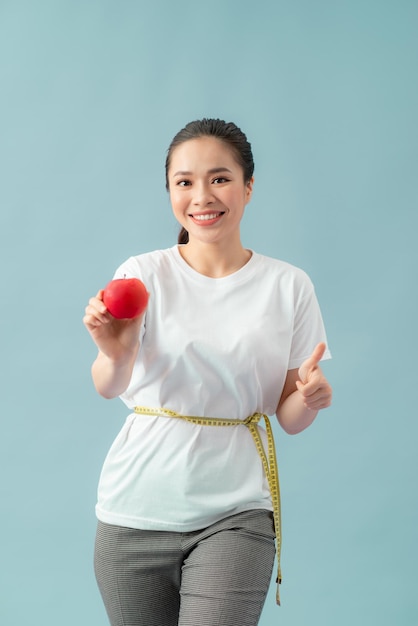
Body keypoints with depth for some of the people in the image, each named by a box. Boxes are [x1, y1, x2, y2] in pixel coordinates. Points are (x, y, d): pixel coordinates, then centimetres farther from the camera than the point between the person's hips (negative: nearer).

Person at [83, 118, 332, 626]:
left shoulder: (288, 286, 1)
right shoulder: (143, 275, -2)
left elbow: (289, 420, 4)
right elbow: (107, 387, -16)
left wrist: (309, 397, -18)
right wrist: (115, 355, -38)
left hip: (236, 511, 0)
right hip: (137, 511, 1)